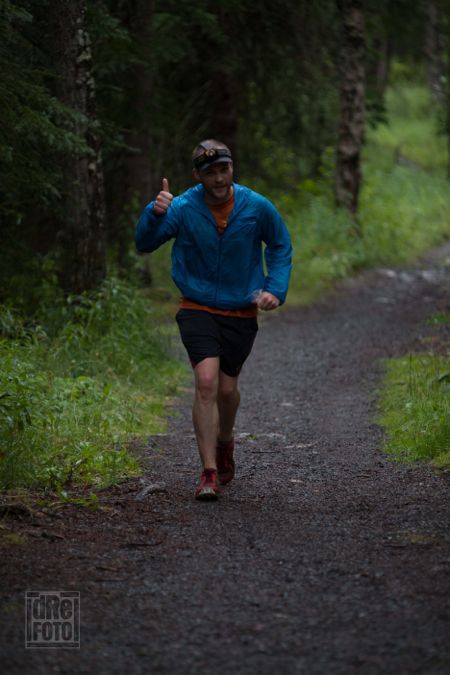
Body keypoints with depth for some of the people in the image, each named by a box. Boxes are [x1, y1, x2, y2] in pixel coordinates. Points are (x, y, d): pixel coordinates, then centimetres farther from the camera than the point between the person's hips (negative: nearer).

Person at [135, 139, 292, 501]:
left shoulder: (257, 207, -8)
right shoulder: (182, 208, -13)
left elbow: (281, 246, 8)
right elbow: (144, 244, -18)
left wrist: (276, 289, -3)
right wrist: (154, 214, -36)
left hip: (241, 312, 2)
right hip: (198, 308, -2)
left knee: (227, 388, 10)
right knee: (206, 381, -19)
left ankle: (225, 440, 44)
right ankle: (210, 472, -15)